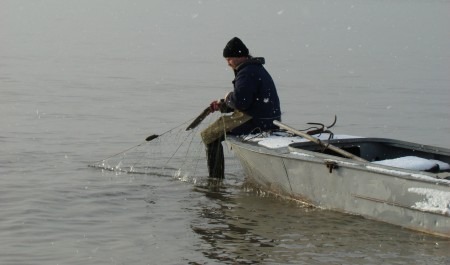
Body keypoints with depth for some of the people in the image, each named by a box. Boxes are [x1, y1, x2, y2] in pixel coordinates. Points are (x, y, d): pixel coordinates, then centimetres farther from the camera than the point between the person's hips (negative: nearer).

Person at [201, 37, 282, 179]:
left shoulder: (247, 73, -16)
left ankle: (216, 179, -4)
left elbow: (240, 101, -26)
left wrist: (228, 98, -4)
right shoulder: (257, 69, 20)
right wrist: (223, 105, 15)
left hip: (257, 123, -11)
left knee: (209, 135, -4)